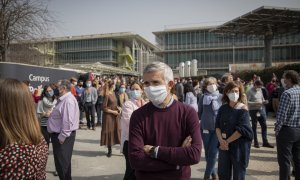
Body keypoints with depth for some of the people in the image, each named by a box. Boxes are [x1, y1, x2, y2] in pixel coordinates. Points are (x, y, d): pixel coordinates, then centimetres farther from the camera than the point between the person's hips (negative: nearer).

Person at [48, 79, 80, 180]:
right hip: (58, 134, 10)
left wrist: (62, 137, -24)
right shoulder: (63, 99, 12)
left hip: (63, 136, -10)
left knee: (62, 163, 2)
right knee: (63, 161, 21)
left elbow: (68, 121, -28)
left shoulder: (68, 100, -23)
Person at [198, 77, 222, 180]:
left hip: (218, 128, -1)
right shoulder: (203, 98, 0)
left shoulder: (221, 97, -1)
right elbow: (199, 113, 7)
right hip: (205, 128, 2)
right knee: (207, 152, 10)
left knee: (213, 152, -3)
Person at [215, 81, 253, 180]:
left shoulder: (243, 109, -10)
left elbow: (241, 130, -18)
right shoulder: (223, 108, 3)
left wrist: (227, 141, -14)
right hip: (224, 146, 4)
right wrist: (221, 141, -16)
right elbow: (217, 125, -1)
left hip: (239, 146, -4)